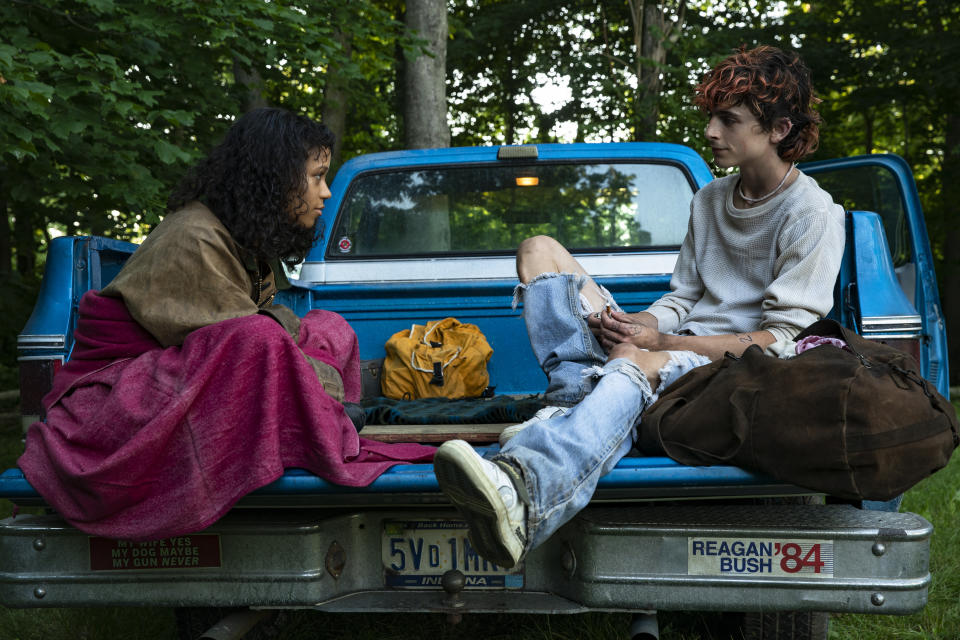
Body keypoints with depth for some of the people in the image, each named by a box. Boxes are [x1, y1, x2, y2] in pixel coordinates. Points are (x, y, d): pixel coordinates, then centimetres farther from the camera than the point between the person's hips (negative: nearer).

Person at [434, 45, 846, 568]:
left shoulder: (814, 215, -3)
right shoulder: (709, 200, 20)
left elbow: (779, 339, -10)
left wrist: (660, 342, -16)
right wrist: (640, 324, -8)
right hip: (669, 352, 7)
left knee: (634, 363, -43)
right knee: (538, 250, -3)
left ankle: (519, 490, -71)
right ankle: (581, 400, -27)